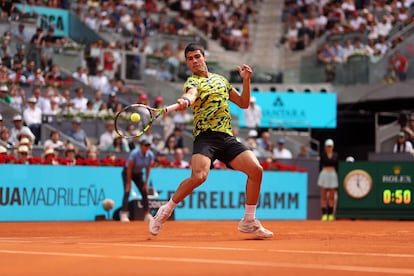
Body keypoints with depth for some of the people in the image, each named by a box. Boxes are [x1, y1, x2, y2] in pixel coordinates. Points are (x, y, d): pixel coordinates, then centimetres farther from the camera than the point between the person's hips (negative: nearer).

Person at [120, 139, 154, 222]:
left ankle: (147, 215, 8)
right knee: (127, 191, -20)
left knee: (145, 192, 0)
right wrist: (128, 183, -21)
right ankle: (123, 214, -25)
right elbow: (129, 169, -24)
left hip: (138, 173, 5)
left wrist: (146, 183, -4)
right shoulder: (134, 153, -29)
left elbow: (148, 169, -5)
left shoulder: (150, 155, -15)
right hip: (127, 173, -5)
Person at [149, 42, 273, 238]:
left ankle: (249, 222, 6)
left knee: (256, 170, -8)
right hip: (205, 136, -6)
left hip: (227, 137, 6)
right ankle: (165, 211, -8)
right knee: (199, 176, -29)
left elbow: (243, 103, 26)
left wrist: (246, 80, 10)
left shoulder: (221, 79, 22)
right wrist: (185, 101, -49)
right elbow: (191, 94, -24)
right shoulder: (192, 82, 2)